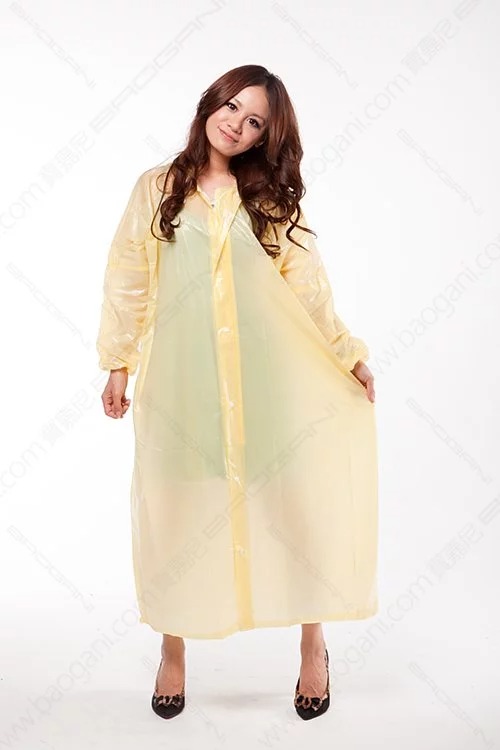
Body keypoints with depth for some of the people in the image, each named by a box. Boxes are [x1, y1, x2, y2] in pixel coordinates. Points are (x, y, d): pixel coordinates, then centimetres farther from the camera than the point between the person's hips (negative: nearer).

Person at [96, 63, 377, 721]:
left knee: (292, 497, 2)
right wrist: (118, 364, 4)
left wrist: (349, 354, 2)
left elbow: (307, 287, 7)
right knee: (179, 507, 4)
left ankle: (313, 647, 20)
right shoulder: (157, 188, 8)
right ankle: (174, 651, 22)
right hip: (180, 377, 0)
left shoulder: (273, 200, 10)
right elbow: (128, 281, 8)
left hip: (267, 376, 1)